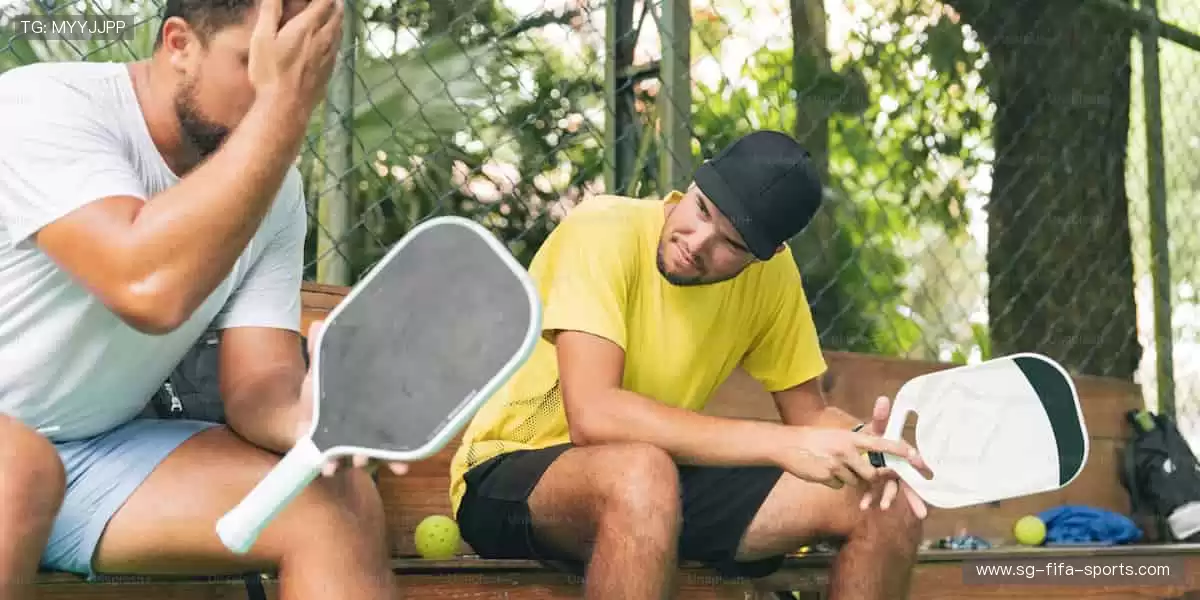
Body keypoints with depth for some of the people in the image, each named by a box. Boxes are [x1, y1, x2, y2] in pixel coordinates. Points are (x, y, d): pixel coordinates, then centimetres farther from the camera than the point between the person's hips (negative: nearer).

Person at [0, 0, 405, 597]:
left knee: (342, 499, -13)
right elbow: (150, 289, -35)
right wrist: (281, 105, -30)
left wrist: (306, 417, -29)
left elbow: (257, 381, -5)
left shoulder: (277, 189, -1)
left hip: (101, 450, 5)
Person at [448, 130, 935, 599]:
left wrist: (865, 445, -21)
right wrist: (780, 444, -37)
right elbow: (592, 416, -34)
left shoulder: (771, 271, -5)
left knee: (888, 504, -9)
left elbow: (810, 414, 4)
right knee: (642, 472, -41)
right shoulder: (605, 231, -22)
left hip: (666, 480, 6)